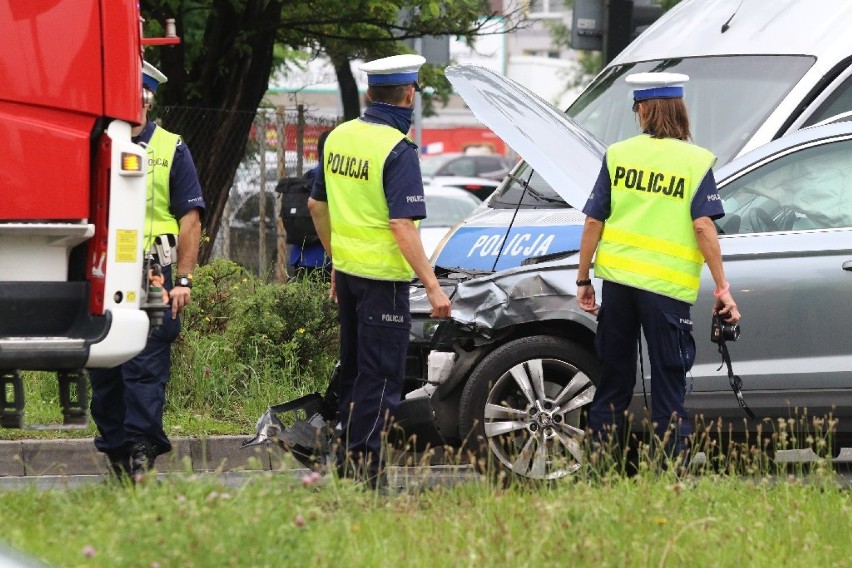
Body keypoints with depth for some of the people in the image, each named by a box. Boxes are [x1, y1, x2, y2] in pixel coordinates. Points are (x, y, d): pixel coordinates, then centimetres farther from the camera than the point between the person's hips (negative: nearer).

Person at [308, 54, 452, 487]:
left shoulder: (339, 137, 7)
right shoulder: (397, 150, -17)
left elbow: (317, 205, 16)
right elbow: (402, 226, -23)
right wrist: (433, 288, -22)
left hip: (347, 268, 8)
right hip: (383, 276, -8)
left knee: (353, 370, 18)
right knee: (380, 377, -2)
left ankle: (347, 459, 24)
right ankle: (362, 464, -5)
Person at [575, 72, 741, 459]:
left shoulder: (617, 155, 5)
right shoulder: (696, 162, -2)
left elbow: (593, 222, 5)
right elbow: (703, 226, -10)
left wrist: (583, 280, 13)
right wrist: (722, 289, -8)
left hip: (617, 279, 3)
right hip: (667, 285, -3)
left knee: (614, 379, 14)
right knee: (668, 384, 4)